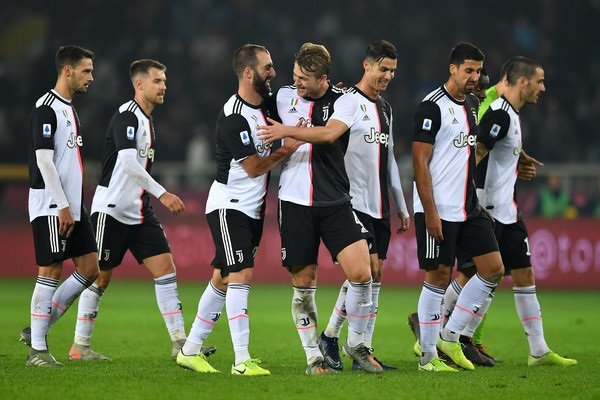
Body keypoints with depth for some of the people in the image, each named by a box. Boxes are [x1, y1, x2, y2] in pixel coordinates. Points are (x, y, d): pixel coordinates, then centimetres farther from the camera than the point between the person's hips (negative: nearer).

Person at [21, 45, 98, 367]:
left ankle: (37, 329, 14)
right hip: (50, 207, -9)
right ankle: (37, 349, 0)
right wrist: (62, 206, -20)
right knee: (50, 272, -6)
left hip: (72, 207, 9)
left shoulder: (69, 108, 17)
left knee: (89, 270, 5)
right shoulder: (46, 108, -12)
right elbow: (44, 160, -18)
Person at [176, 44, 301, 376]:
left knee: (222, 279, 11)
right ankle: (242, 361, -17)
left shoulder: (267, 102, 6)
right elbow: (254, 167, -18)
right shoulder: (234, 116, -20)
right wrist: (288, 148, -15)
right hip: (228, 205, -9)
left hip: (252, 208, 9)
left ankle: (190, 351, 18)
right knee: (240, 276, -15)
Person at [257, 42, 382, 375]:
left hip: (335, 203, -1)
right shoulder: (284, 96, 6)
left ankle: (356, 344, 6)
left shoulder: (344, 101, -2)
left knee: (360, 273, -13)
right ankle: (313, 357, 12)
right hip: (295, 201, 2)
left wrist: (288, 131, -22)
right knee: (303, 284, 1)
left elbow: (329, 134, -21)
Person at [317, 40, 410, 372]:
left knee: (374, 279, 5)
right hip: (355, 203, -8)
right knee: (365, 271, -14)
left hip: (380, 207, 8)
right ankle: (329, 337, 1)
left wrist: (401, 206, 22)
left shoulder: (384, 108, 18)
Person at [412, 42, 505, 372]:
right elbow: (420, 162, -15)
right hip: (438, 210, -8)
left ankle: (450, 335, 12)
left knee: (493, 268, 4)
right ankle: (428, 356, 5)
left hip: (469, 208, 8)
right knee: (438, 277, -4)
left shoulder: (472, 104, 13)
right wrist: (430, 212, -20)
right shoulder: (432, 107, -12)